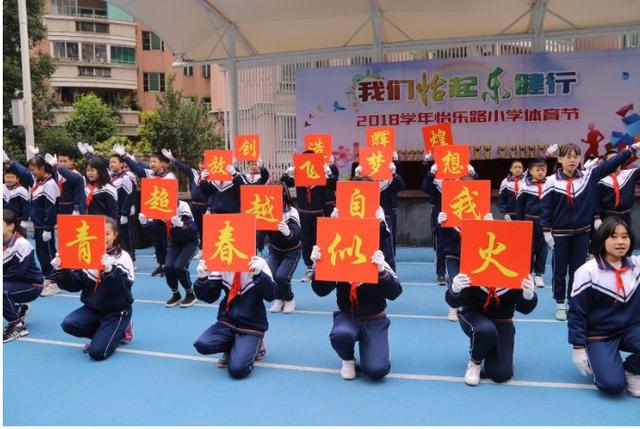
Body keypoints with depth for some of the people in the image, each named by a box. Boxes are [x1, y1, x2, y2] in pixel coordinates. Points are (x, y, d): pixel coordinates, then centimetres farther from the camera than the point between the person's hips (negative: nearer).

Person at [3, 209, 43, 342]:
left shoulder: (22, 244, -22)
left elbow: (16, 273, -26)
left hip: (32, 286, -7)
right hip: (13, 284, 7)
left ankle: (18, 326, -16)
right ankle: (19, 309, 17)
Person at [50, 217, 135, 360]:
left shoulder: (123, 257, -12)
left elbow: (125, 287, -25)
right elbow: (74, 285, -1)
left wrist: (110, 270, -41)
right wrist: (61, 270, -18)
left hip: (117, 311, -5)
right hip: (93, 308, 5)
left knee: (97, 352, -18)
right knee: (68, 324, -22)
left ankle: (119, 332, 13)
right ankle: (105, 334, 5)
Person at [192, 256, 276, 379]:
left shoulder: (258, 263, -9)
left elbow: (271, 295, -17)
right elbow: (209, 297, 2)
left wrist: (259, 274, -34)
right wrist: (202, 278, -18)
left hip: (252, 326, -4)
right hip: (227, 322, 4)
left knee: (237, 369, -21)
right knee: (202, 345, -23)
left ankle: (254, 346, 11)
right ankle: (234, 347, 7)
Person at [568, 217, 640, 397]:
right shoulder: (587, 272, -16)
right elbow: (576, 311, -11)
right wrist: (578, 348, -9)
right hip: (599, 336, -4)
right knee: (613, 385, -19)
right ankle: (595, 359, 14)